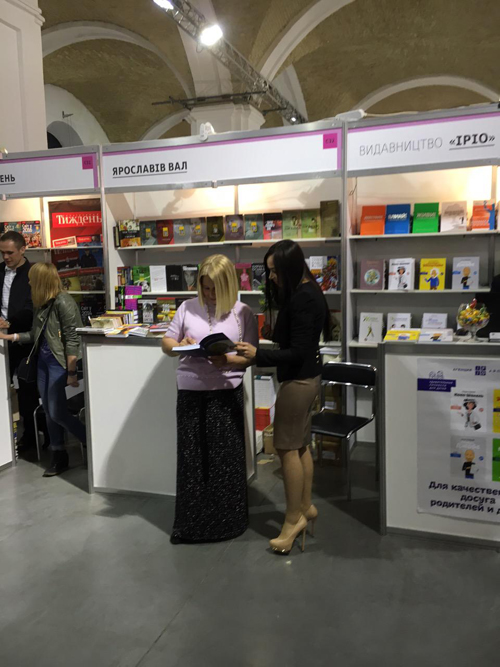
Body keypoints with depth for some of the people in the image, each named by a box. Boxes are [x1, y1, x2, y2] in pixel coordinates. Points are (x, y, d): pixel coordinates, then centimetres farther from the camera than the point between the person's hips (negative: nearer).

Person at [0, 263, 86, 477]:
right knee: (49, 412, 10)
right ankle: (59, 456, 22)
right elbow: (36, 335, 15)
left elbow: (72, 340, -18)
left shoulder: (63, 302, -16)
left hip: (59, 363, -8)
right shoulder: (42, 303, 9)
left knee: (57, 413, -6)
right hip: (43, 361, 8)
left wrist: (71, 373, -18)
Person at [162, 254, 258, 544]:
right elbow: (167, 342, 10)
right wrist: (179, 346, -13)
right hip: (190, 392, 2)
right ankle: (191, 522, 21)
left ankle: (228, 520, 23)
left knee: (226, 457, 6)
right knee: (191, 457, 7)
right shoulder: (188, 308, 4)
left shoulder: (243, 313, 0)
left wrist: (228, 361, -22)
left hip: (226, 393, -1)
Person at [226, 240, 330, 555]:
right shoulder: (307, 291, 10)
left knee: (287, 446, -1)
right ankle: (306, 507, 28)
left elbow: (298, 352, -23)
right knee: (301, 445, 16)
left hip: (298, 379, -10)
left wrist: (257, 356, -25)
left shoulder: (302, 299, -21)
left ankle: (294, 518, 9)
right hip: (307, 376, 10)